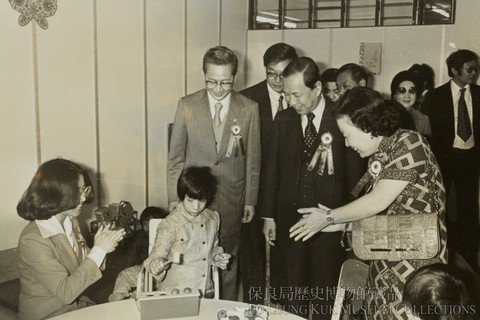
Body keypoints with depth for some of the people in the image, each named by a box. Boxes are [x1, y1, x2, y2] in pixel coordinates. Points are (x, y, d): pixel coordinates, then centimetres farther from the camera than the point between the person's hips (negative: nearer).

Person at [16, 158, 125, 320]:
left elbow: (83, 267, 3)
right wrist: (99, 250, -23)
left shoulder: (70, 221, 0)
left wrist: (100, 248, -15)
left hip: (76, 306, 6)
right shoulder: (33, 240, -22)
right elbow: (65, 292, -24)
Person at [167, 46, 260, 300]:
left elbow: (253, 158, 3)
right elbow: (175, 156, 2)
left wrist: (250, 200, 3)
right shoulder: (187, 105, -3)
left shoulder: (249, 109, -3)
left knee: (227, 260, 10)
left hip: (232, 200, 0)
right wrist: (174, 197, 1)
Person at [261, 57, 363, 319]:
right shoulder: (283, 119, 3)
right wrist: (269, 215, 6)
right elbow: (273, 169, 7)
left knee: (325, 297, 11)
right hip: (289, 219, 3)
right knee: (292, 296, 12)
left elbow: (353, 173, -3)